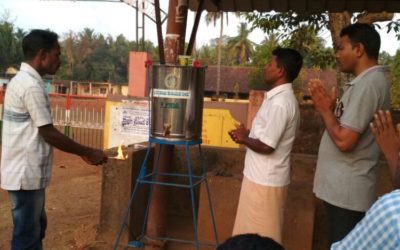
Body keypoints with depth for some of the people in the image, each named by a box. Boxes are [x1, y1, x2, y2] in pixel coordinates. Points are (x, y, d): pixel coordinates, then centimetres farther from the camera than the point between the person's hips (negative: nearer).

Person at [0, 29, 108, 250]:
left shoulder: (22, 80, 12)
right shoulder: (31, 86, -20)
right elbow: (49, 134, -19)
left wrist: (82, 152, 14)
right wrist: (89, 153, -10)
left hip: (25, 172, 10)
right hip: (25, 175, -10)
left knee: (35, 227, 21)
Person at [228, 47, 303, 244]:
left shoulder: (279, 102, -23)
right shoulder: (283, 97, 10)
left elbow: (266, 145, -24)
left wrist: (244, 139, -8)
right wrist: (248, 134, 6)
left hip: (264, 179, -10)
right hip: (265, 176, 10)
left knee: (260, 237, 4)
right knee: (263, 234, 21)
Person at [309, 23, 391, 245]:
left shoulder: (367, 84, -19)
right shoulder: (371, 80, 13)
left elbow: (344, 140, -25)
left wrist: (325, 109, -11)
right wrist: (329, 107, 3)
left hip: (346, 189, -10)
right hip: (345, 186, 10)